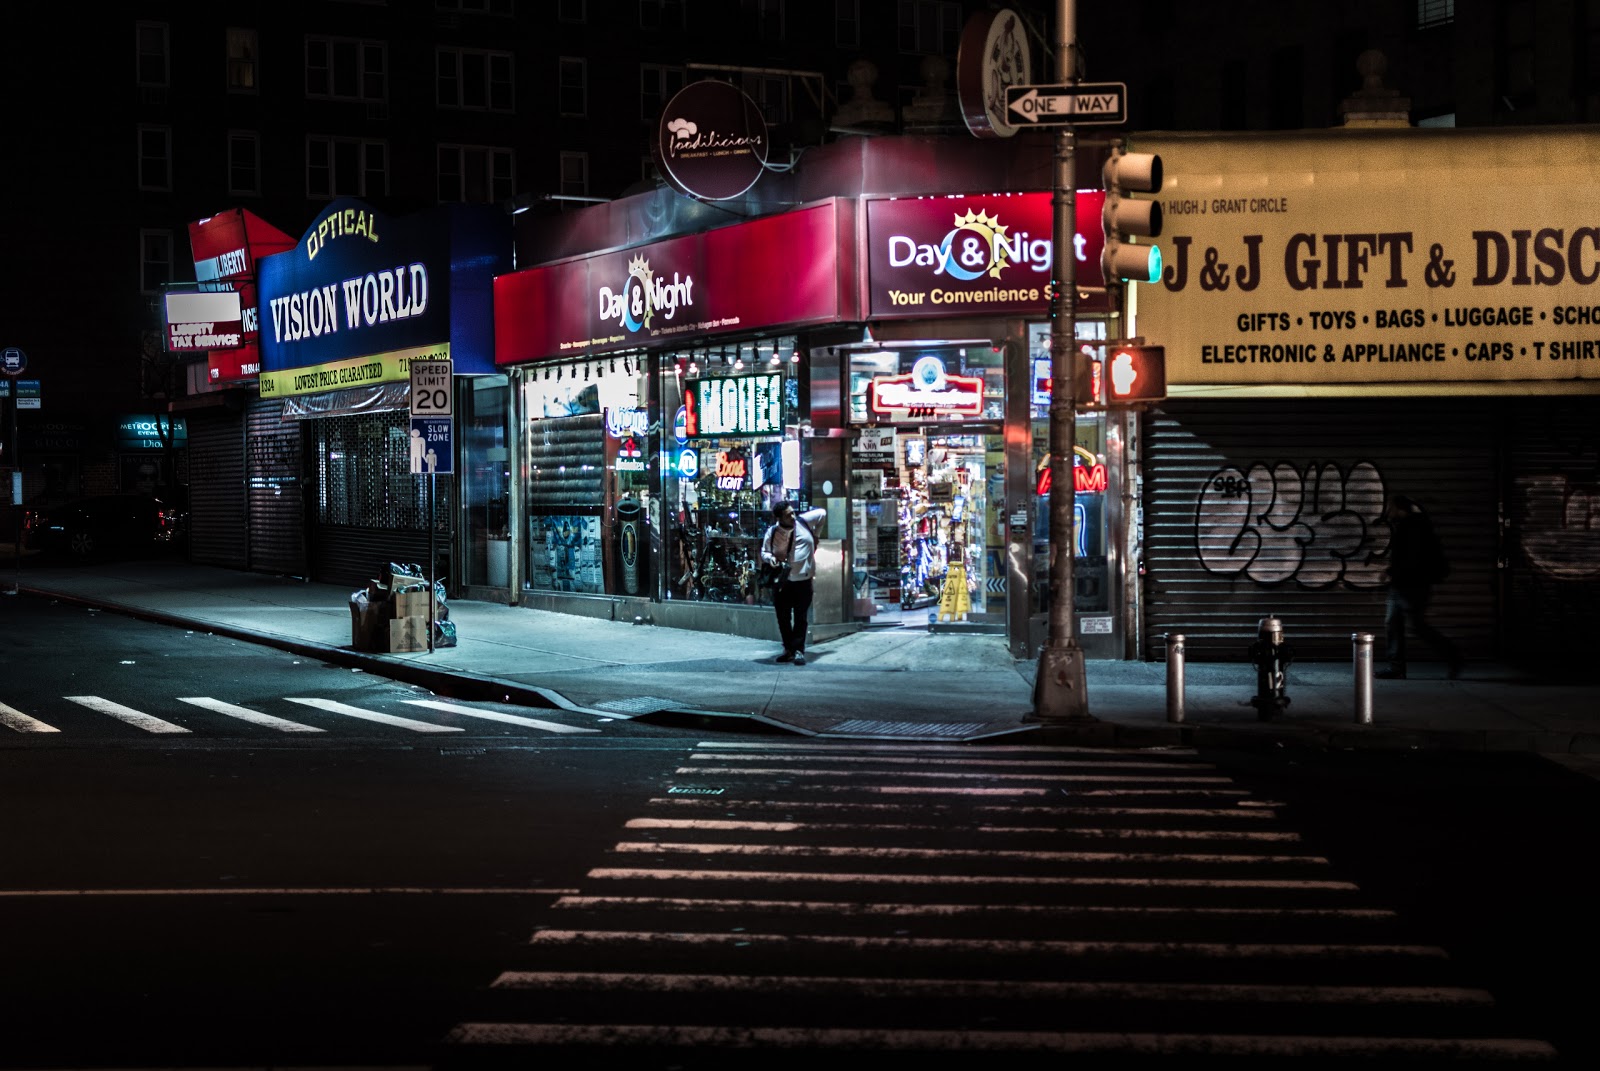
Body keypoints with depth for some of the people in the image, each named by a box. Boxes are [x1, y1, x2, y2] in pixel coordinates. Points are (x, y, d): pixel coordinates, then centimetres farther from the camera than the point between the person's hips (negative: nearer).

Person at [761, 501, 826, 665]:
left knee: (800, 617, -1)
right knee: (783, 617, 9)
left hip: (803, 579, -1)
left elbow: (822, 513, 12)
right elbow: (764, 552, 10)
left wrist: (816, 533, 11)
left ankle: (798, 651, 5)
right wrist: (770, 558, -13)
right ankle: (789, 650, 22)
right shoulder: (772, 533, -5)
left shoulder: (803, 521, -5)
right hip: (781, 580, 2)